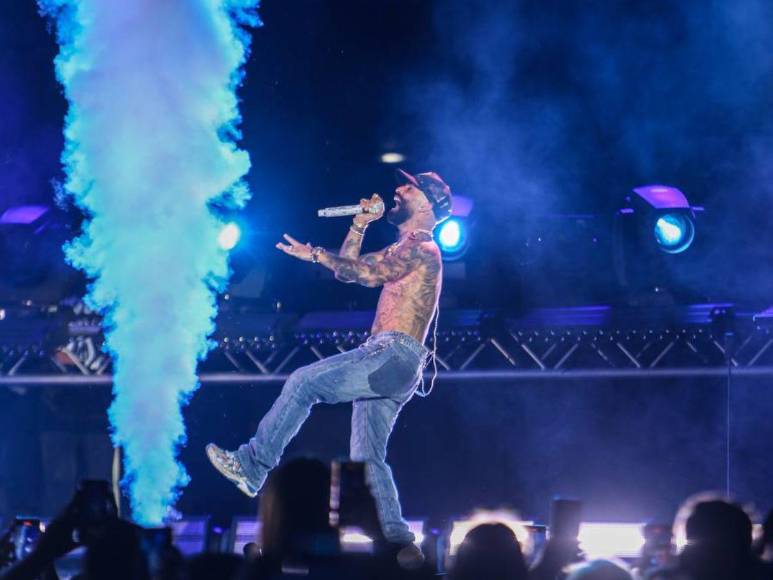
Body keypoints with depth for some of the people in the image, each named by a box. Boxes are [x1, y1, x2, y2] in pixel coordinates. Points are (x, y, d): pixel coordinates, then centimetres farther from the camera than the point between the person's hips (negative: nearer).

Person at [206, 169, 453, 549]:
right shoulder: (405, 250, 26)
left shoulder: (421, 248, -6)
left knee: (303, 382, -16)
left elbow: (368, 273, -21)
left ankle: (251, 466, -15)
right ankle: (394, 535, 3)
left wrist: (316, 255, -14)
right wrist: (360, 224, 21)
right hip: (386, 363, 10)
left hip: (394, 356, -10)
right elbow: (350, 269, 30)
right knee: (367, 456, 6)